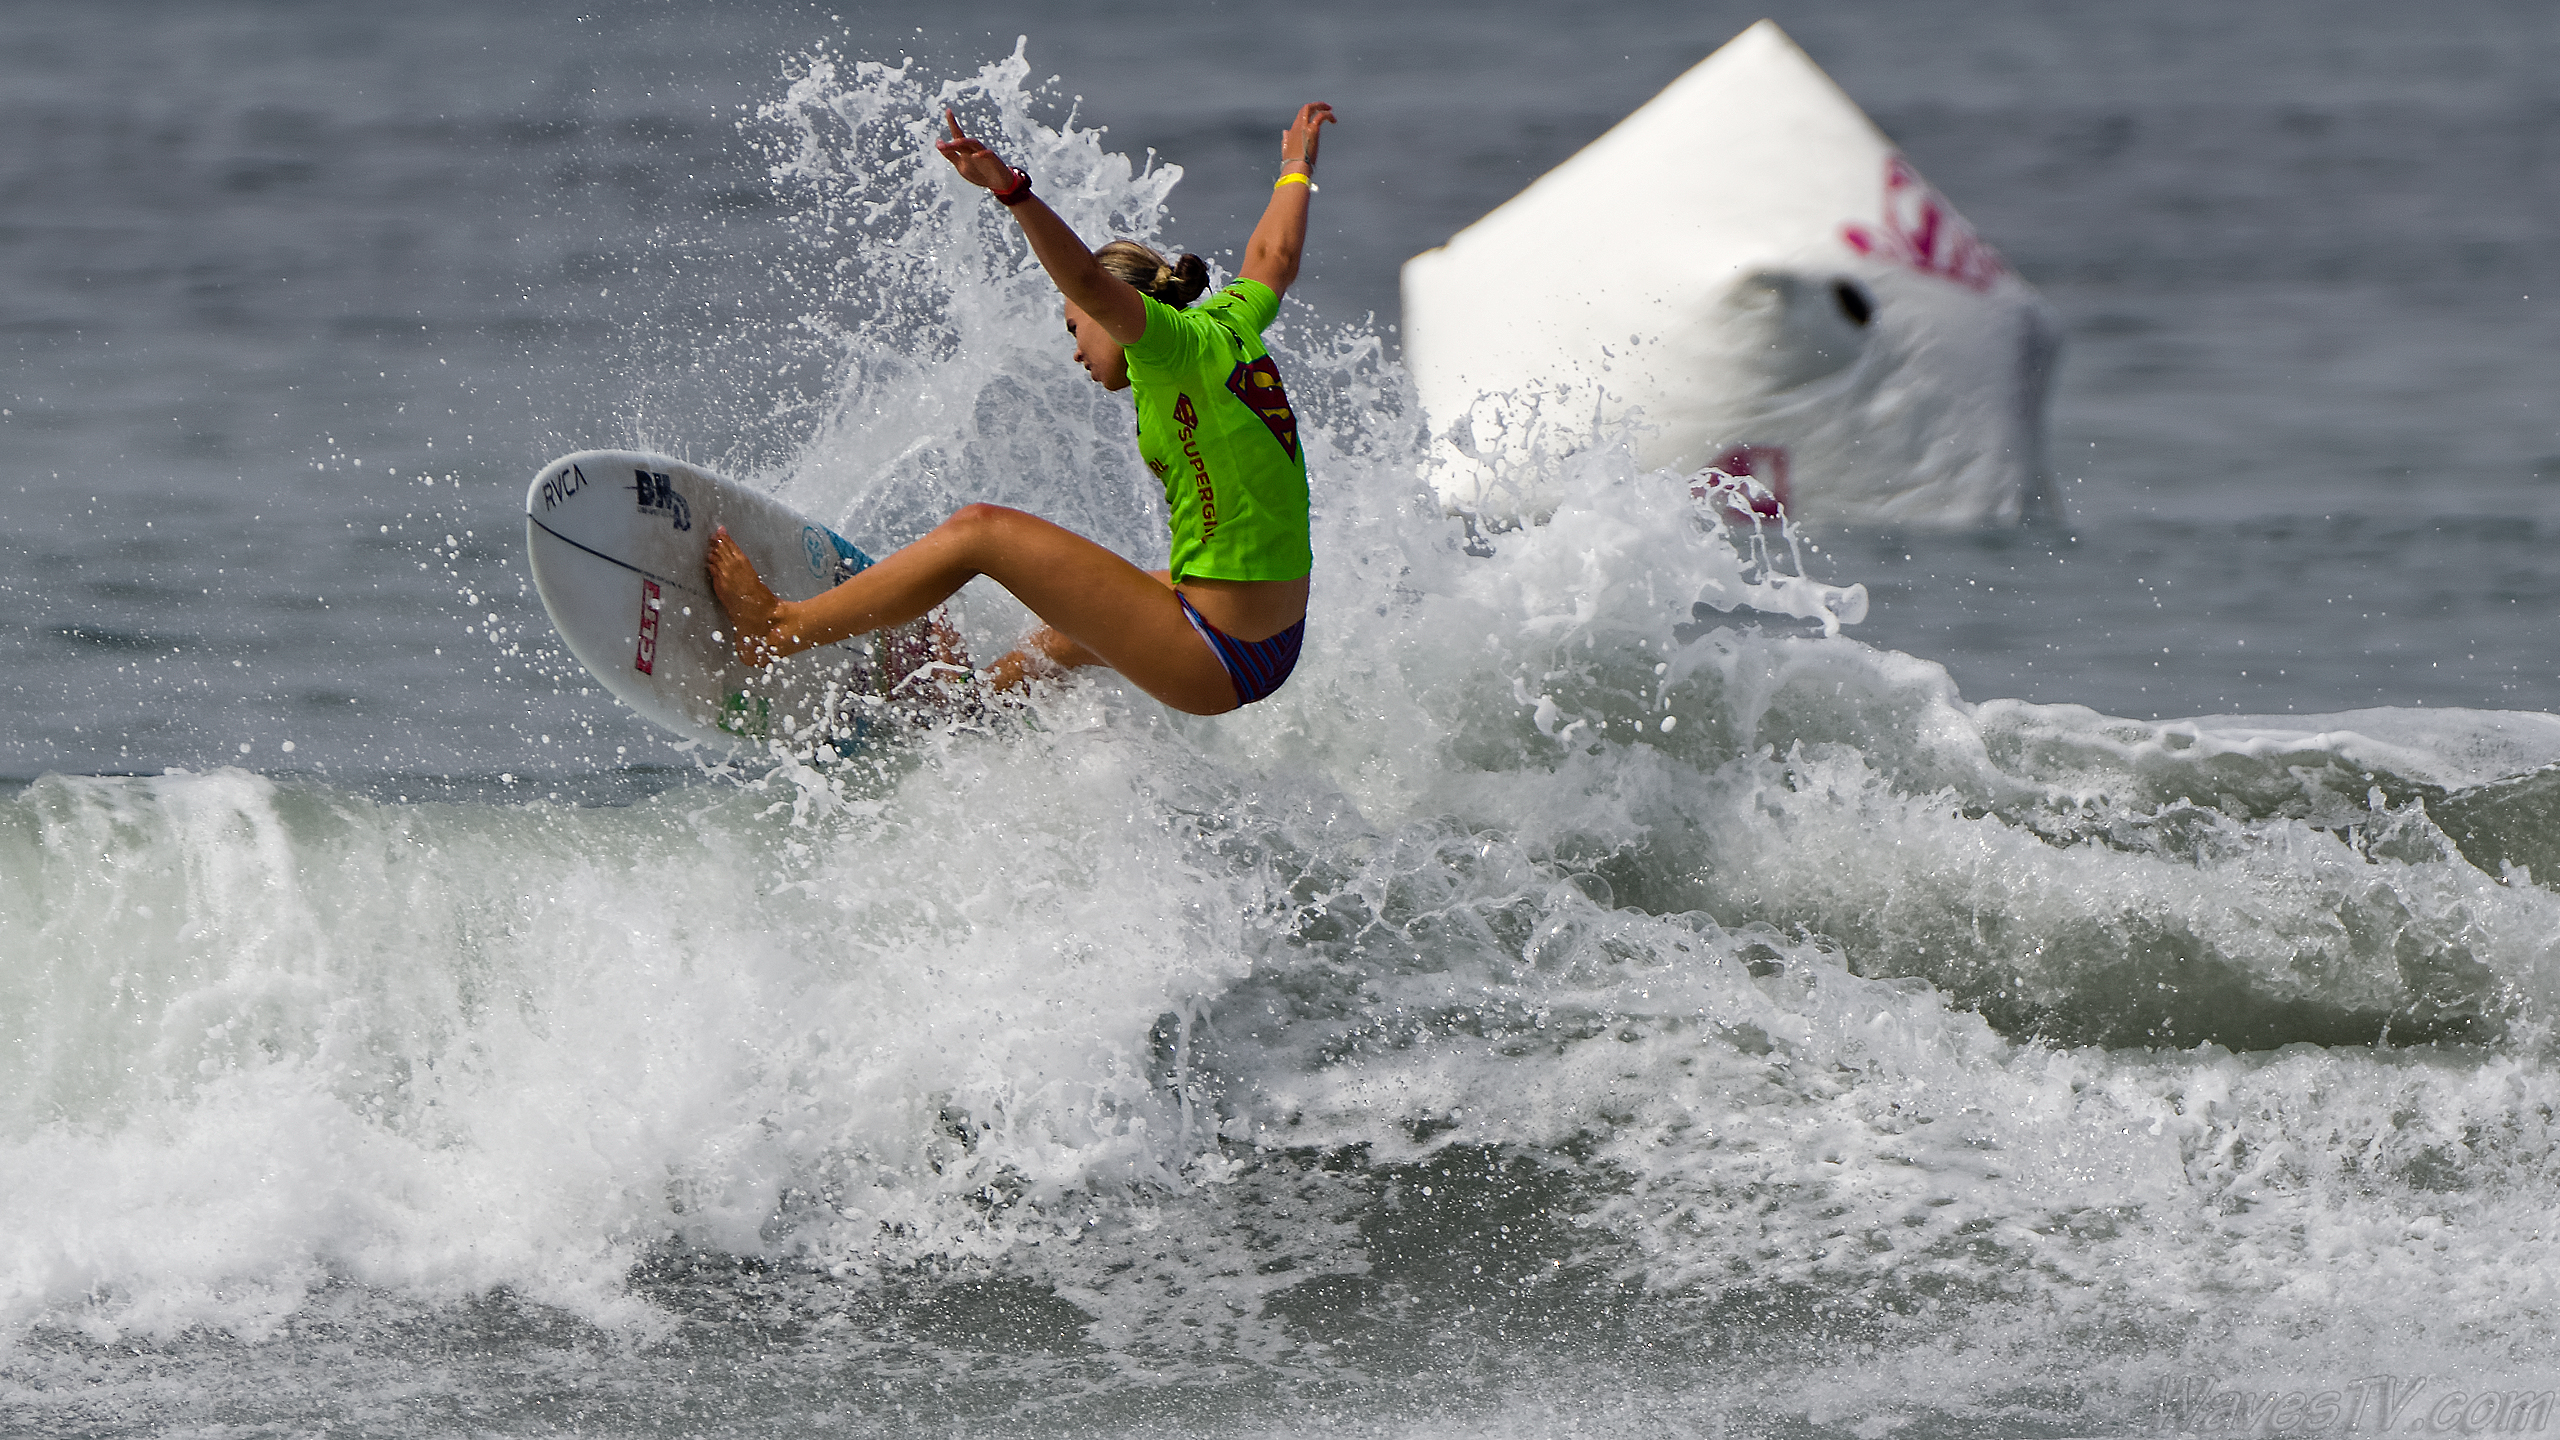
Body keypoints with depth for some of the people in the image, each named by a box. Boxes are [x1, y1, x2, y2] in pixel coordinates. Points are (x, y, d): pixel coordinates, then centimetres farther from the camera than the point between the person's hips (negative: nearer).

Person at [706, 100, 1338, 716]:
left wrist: (1008, 187, -43)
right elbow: (1273, 259, 34)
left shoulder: (1177, 343, -12)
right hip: (1274, 648, 9)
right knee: (1070, 626, 37)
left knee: (979, 531, -4)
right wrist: (1296, 171, 54)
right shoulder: (1231, 324, 13)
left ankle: (774, 630, 3)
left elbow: (1089, 283, -32)